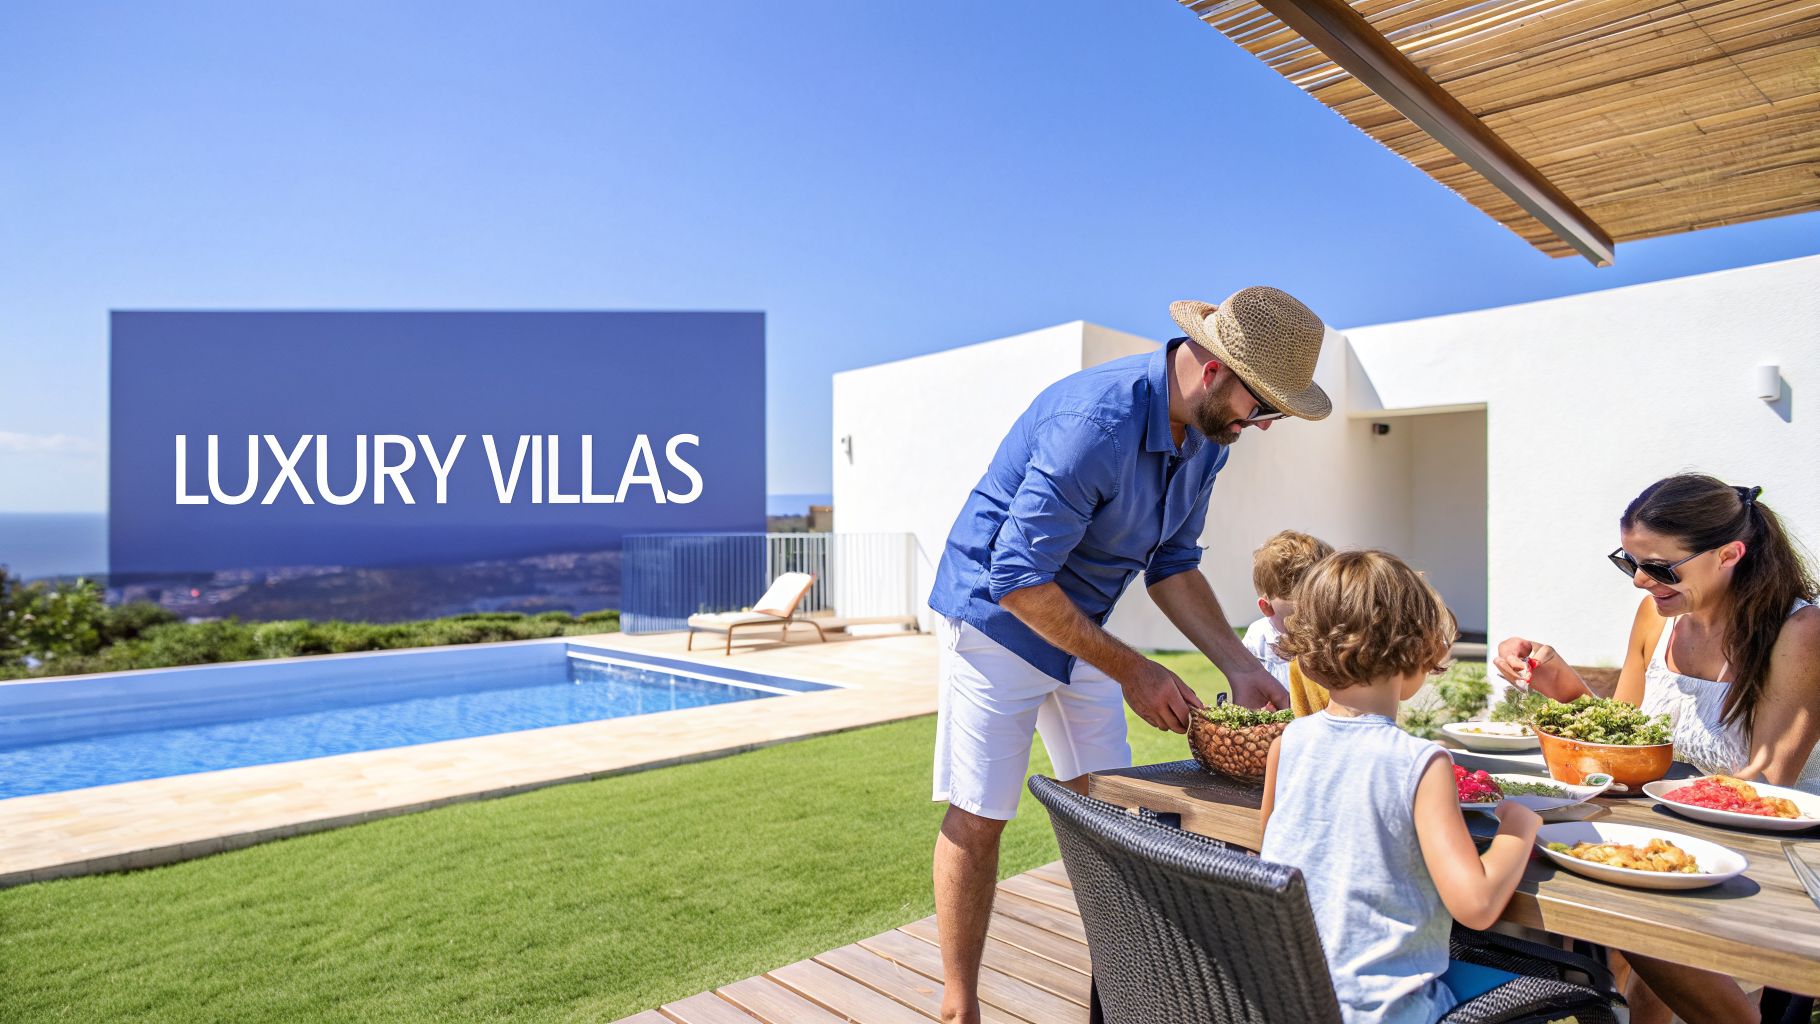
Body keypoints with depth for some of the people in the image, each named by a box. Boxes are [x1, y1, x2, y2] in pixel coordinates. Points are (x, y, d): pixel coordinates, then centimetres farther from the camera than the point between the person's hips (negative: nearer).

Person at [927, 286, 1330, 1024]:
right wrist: (1131, 672, -24)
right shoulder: (1096, 424, -32)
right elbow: (1018, 580, -30)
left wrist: (1239, 667, -3)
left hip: (1081, 629, 8)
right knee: (978, 819, -1)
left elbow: (1172, 563, 7)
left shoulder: (1208, 434, -3)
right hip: (997, 615, -8)